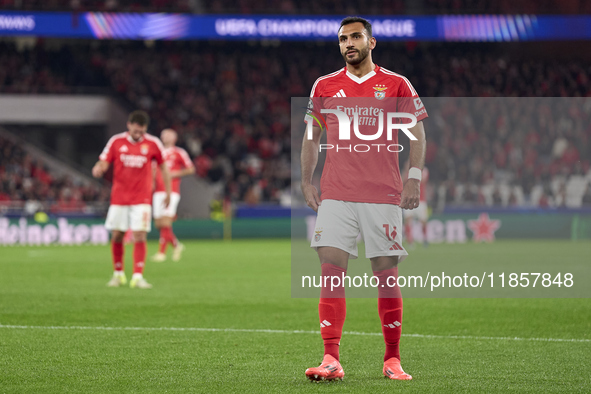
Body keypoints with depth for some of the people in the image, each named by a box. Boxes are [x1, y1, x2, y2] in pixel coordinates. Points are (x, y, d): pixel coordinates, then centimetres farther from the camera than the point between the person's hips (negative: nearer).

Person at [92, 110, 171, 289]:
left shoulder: (153, 144, -2)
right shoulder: (116, 142, -2)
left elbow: (163, 167, 10)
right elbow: (103, 163, -2)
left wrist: (168, 192, 10)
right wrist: (98, 169, -26)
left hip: (141, 199, -1)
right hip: (119, 197, 1)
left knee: (140, 237, -11)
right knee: (117, 236, 2)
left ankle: (138, 276, -10)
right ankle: (118, 273, 20)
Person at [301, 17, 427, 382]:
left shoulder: (397, 85, 5)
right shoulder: (325, 86, 11)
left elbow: (417, 133, 6)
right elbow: (312, 136, 19)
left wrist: (414, 178, -6)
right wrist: (307, 180, 10)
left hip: (383, 196, -1)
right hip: (336, 196, 1)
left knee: (387, 276, 1)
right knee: (331, 272, -9)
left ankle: (392, 360, 11)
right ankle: (331, 360, -11)